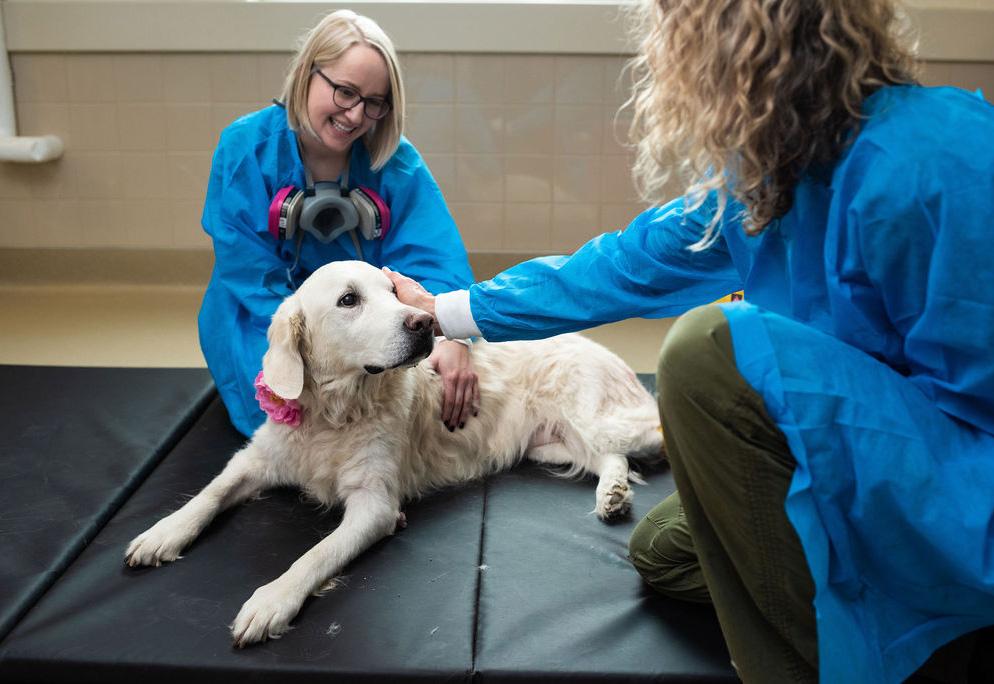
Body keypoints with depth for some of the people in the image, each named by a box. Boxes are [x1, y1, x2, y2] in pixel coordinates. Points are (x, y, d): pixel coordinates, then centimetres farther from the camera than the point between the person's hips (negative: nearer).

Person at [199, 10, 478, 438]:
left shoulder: (395, 160, -13)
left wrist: (452, 338, -42)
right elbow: (257, 281, -19)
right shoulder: (245, 148, -17)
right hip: (263, 323, -2)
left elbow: (434, 258, -21)